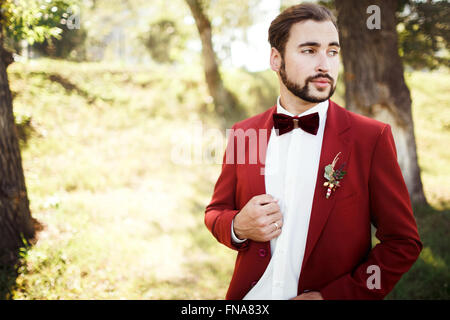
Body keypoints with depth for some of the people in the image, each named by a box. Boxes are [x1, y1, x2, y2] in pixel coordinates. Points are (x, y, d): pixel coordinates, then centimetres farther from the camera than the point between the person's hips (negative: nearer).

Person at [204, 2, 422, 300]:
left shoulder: (372, 137, -11)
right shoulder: (242, 134, -3)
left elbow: (403, 242, -8)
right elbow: (215, 211, 7)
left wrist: (332, 296, -17)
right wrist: (238, 227, -15)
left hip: (335, 294, -2)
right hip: (251, 295, 2)